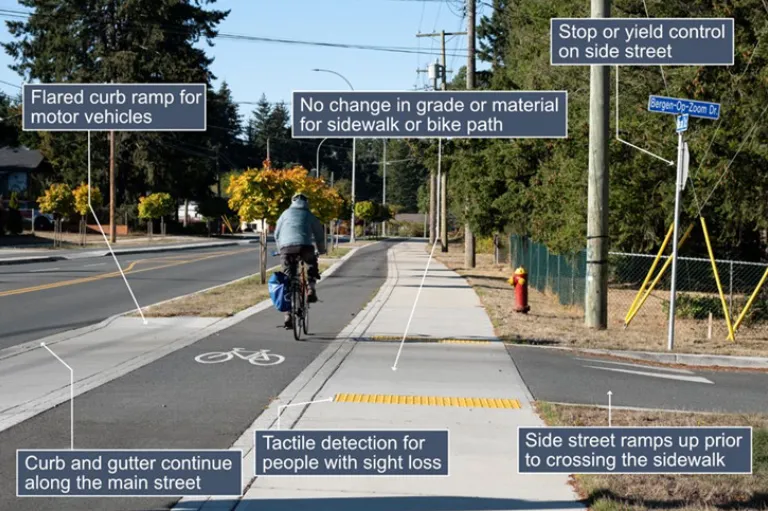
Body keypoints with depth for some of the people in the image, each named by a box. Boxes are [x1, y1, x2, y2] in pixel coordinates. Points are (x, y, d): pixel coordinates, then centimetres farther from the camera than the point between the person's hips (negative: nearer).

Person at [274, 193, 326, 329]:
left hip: (286, 247, 1)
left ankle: (288, 316, 2)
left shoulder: (286, 213, 25)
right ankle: (311, 290, 10)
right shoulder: (309, 215, 21)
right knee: (312, 266, 32)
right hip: (304, 246, -1)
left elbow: (277, 234, 26)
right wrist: (321, 250, 40)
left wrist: (280, 249, 40)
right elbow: (319, 233, 24)